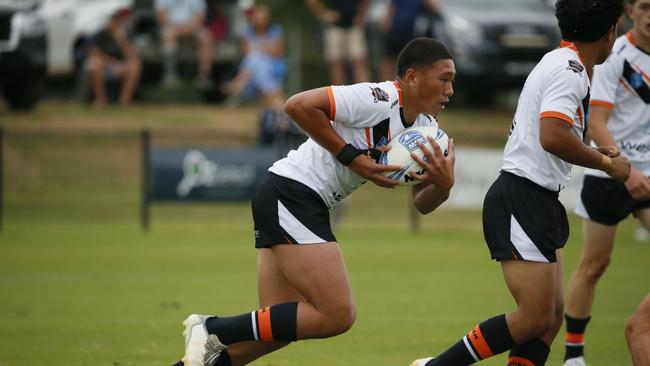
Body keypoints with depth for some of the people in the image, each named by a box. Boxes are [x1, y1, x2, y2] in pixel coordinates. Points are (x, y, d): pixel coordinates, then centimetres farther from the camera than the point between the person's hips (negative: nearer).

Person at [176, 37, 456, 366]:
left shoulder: (425, 127, 11)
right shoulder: (379, 100, -17)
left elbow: (421, 203, 12)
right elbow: (298, 105, -24)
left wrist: (443, 184, -11)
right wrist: (352, 157, -20)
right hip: (290, 194, -10)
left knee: (278, 327, 7)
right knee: (338, 315, -13)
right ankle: (212, 332, -10)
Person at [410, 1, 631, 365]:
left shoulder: (560, 64, 15)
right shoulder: (569, 70, -15)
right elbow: (553, 137, -28)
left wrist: (592, 154, 21)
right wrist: (606, 163, -16)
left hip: (538, 202, 11)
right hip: (522, 201, -11)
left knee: (552, 316, 6)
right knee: (535, 318, -12)